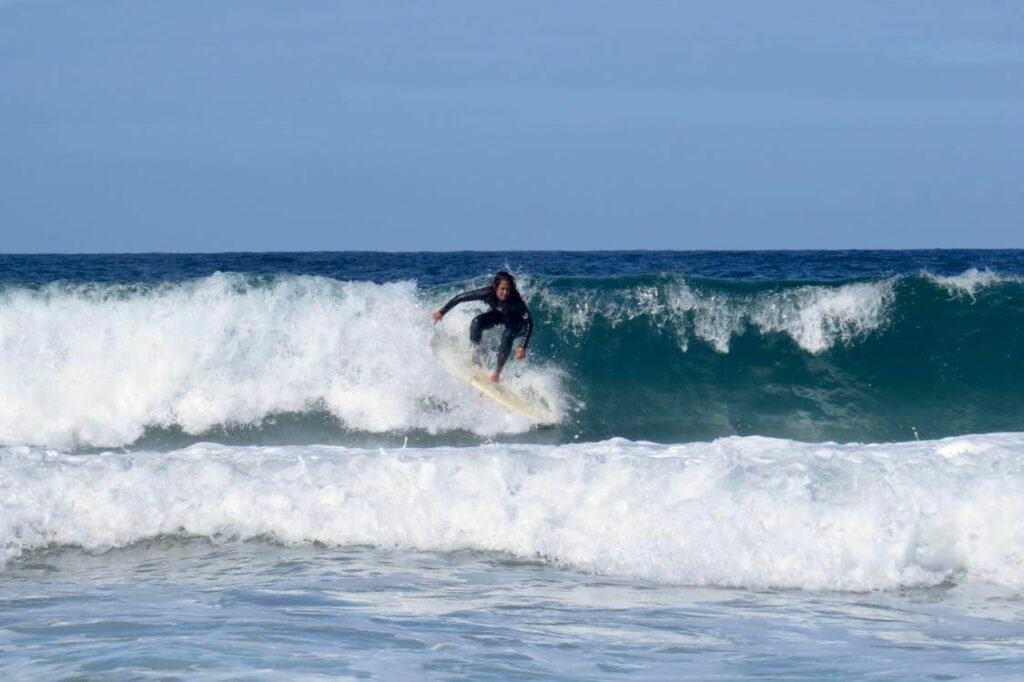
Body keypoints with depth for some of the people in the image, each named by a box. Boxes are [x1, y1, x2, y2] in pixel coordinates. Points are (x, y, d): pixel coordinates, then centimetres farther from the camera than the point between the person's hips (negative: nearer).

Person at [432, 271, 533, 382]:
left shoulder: (515, 300, -39)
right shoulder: (488, 293, -33)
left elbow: (529, 322, -36)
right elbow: (461, 297, -23)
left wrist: (523, 347, -45)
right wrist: (442, 312, -18)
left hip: (515, 322, -3)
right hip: (498, 315, 3)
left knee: (507, 335, -32)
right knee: (477, 322, -25)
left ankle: (497, 371, -20)